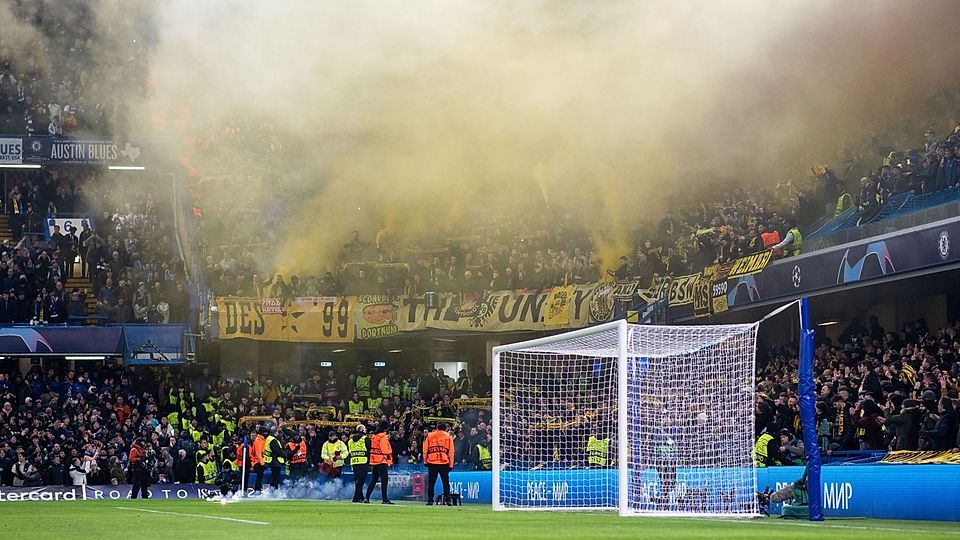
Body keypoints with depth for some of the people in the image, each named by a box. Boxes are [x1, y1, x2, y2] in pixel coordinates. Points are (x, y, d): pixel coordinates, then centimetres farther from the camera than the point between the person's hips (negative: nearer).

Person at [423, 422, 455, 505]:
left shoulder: (429, 436, 7)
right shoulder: (448, 437, 5)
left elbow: (425, 451, 5)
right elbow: (451, 453, 2)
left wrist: (425, 461, 12)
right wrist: (451, 465, 5)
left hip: (432, 462, 0)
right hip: (444, 463, 0)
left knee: (431, 483, 4)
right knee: (446, 482, 4)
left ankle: (430, 500, 2)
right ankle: (448, 500, -2)